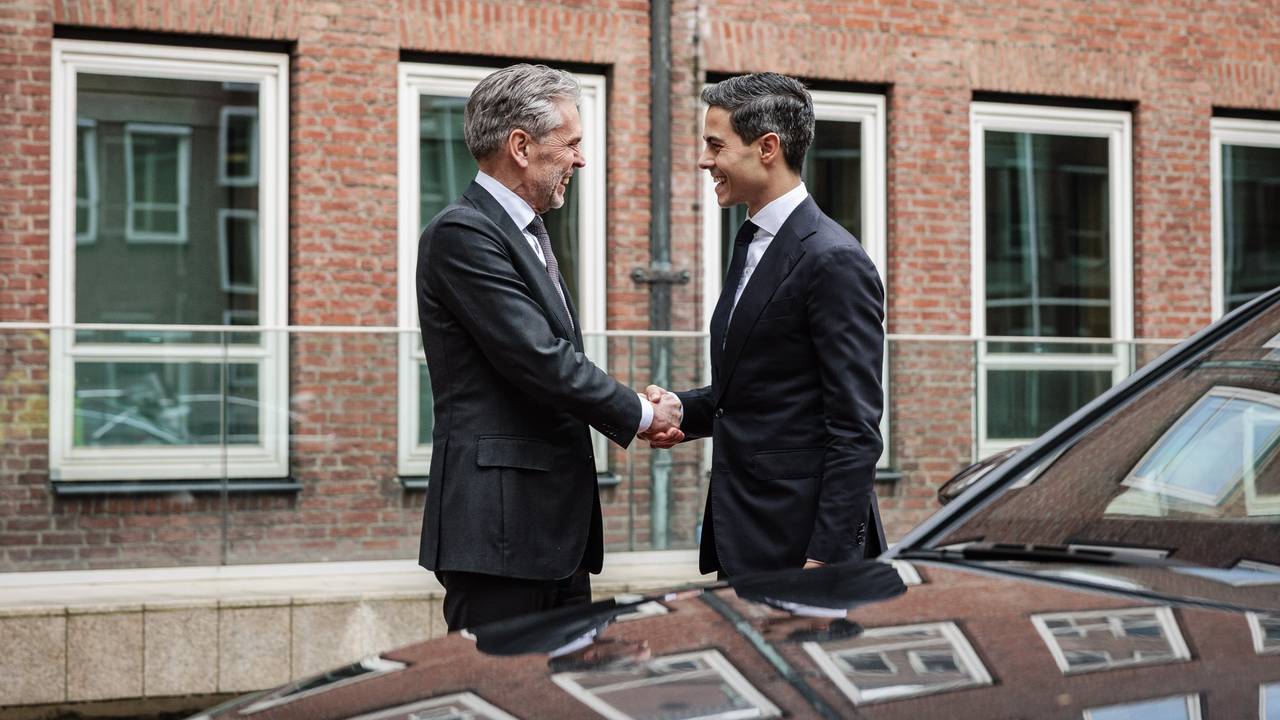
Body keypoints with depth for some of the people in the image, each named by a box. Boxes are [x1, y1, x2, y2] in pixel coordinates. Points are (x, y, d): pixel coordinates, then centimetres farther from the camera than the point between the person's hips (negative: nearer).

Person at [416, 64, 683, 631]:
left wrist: (634, 412, 3)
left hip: (557, 523, 10)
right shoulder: (462, 233, -13)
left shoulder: (527, 233, 19)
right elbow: (542, 362, -19)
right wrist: (642, 415, -7)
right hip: (499, 523, -10)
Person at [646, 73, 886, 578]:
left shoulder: (833, 260, -15)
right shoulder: (751, 244, 15)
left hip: (800, 541, -9)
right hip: (744, 536, 9)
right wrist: (682, 409, 4)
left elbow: (855, 429, -18)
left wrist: (826, 558, -21)